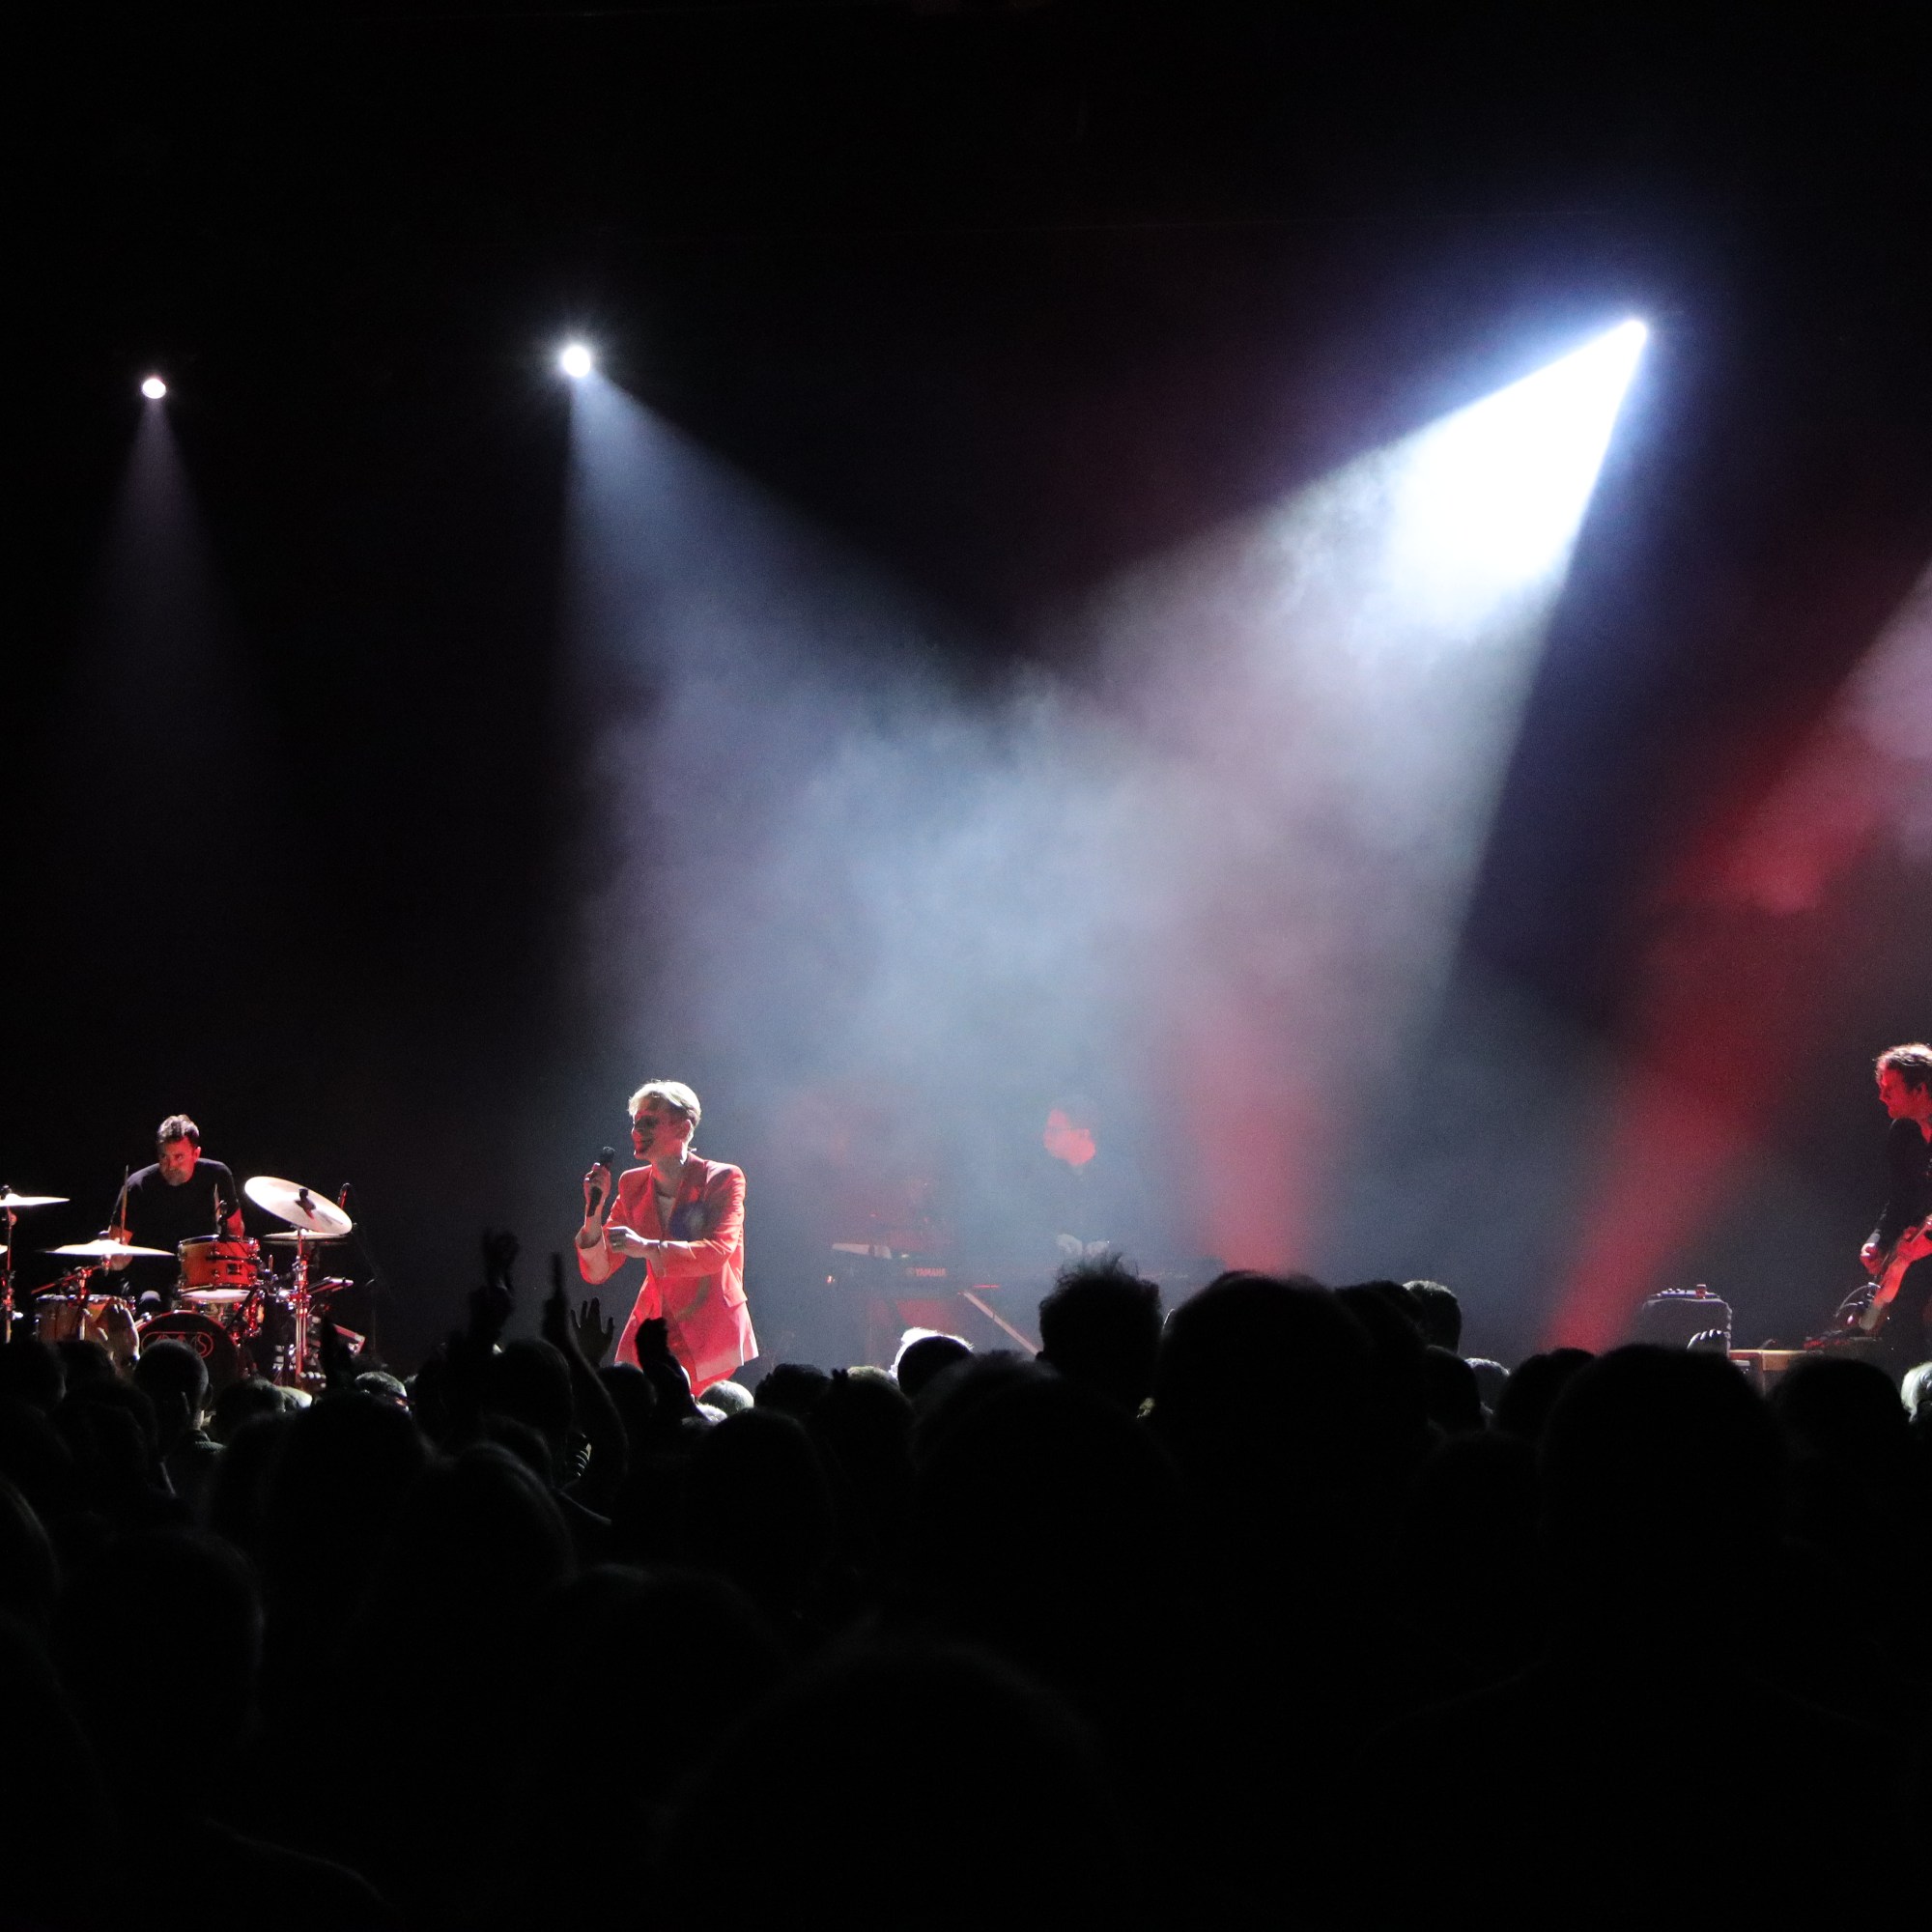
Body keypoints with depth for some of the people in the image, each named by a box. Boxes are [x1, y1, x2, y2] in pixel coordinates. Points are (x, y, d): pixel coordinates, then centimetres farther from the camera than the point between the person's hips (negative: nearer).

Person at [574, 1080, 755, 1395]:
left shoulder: (724, 1179, -7)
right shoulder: (632, 1186, 7)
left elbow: (718, 1251, -22)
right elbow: (596, 1272, 5)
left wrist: (648, 1248, -34)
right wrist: (594, 1212, -12)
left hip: (712, 1334, -4)